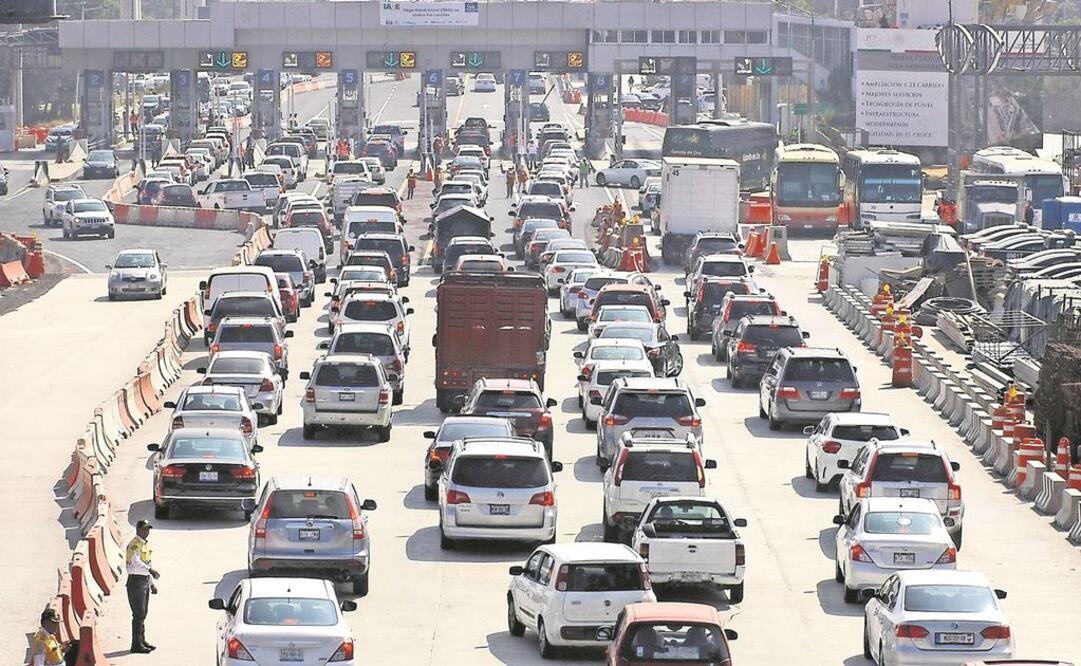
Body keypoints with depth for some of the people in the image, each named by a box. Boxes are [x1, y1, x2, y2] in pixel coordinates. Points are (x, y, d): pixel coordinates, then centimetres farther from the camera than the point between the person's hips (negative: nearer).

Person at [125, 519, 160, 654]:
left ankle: (142, 641, 22)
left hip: (145, 581, 10)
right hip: (136, 581, -10)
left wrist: (152, 584, 21)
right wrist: (150, 570, -42)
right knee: (138, 614, -11)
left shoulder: (145, 545, 17)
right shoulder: (135, 544, -14)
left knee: (142, 613, 15)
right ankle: (136, 644, -10)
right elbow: (136, 562, -29)